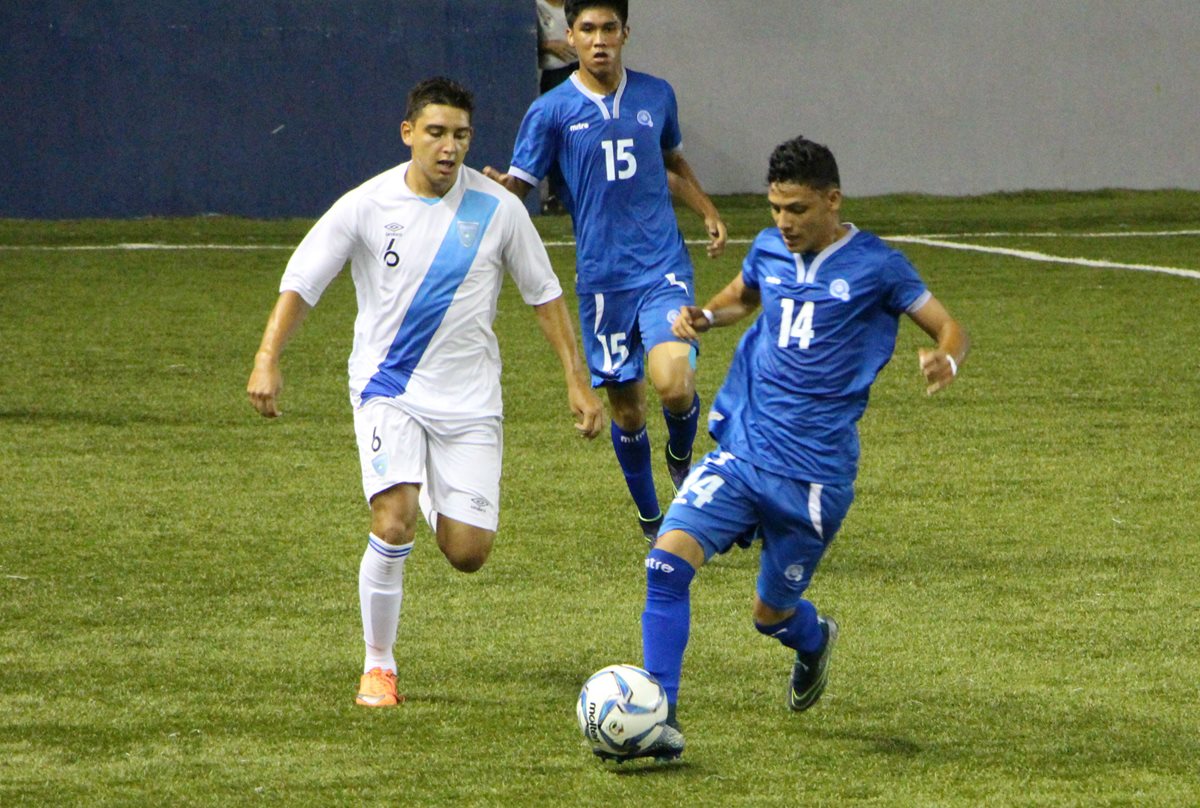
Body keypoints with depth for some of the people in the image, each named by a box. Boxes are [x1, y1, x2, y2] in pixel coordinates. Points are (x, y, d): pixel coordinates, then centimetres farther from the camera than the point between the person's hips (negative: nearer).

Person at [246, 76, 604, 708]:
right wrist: (267, 359, -17)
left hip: (469, 398, 1)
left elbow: (544, 295, 6)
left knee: (467, 554, -5)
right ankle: (378, 665, -3)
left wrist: (577, 382, 3)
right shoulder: (366, 206, -8)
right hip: (387, 389, -1)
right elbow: (301, 280, -4)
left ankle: (437, 499, 34)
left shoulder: (497, 209, -5)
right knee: (393, 524, -22)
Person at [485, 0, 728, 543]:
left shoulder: (656, 95, 7)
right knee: (626, 408, 5)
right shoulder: (551, 111, -3)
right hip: (602, 278, -1)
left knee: (674, 383, -20)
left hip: (664, 267, 1)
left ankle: (681, 458, 14)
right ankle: (651, 519, 27)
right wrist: (497, 188, -29)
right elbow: (517, 187, -6)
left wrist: (708, 212, 16)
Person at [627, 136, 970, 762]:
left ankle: (814, 639, 46)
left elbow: (948, 328, 1)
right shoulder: (770, 250, 8)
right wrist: (705, 316, 6)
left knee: (772, 613, 8)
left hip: (814, 471, -4)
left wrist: (945, 361, -24)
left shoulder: (874, 266, -6)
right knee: (668, 559, -18)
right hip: (740, 449, 4)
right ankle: (660, 715, -14)